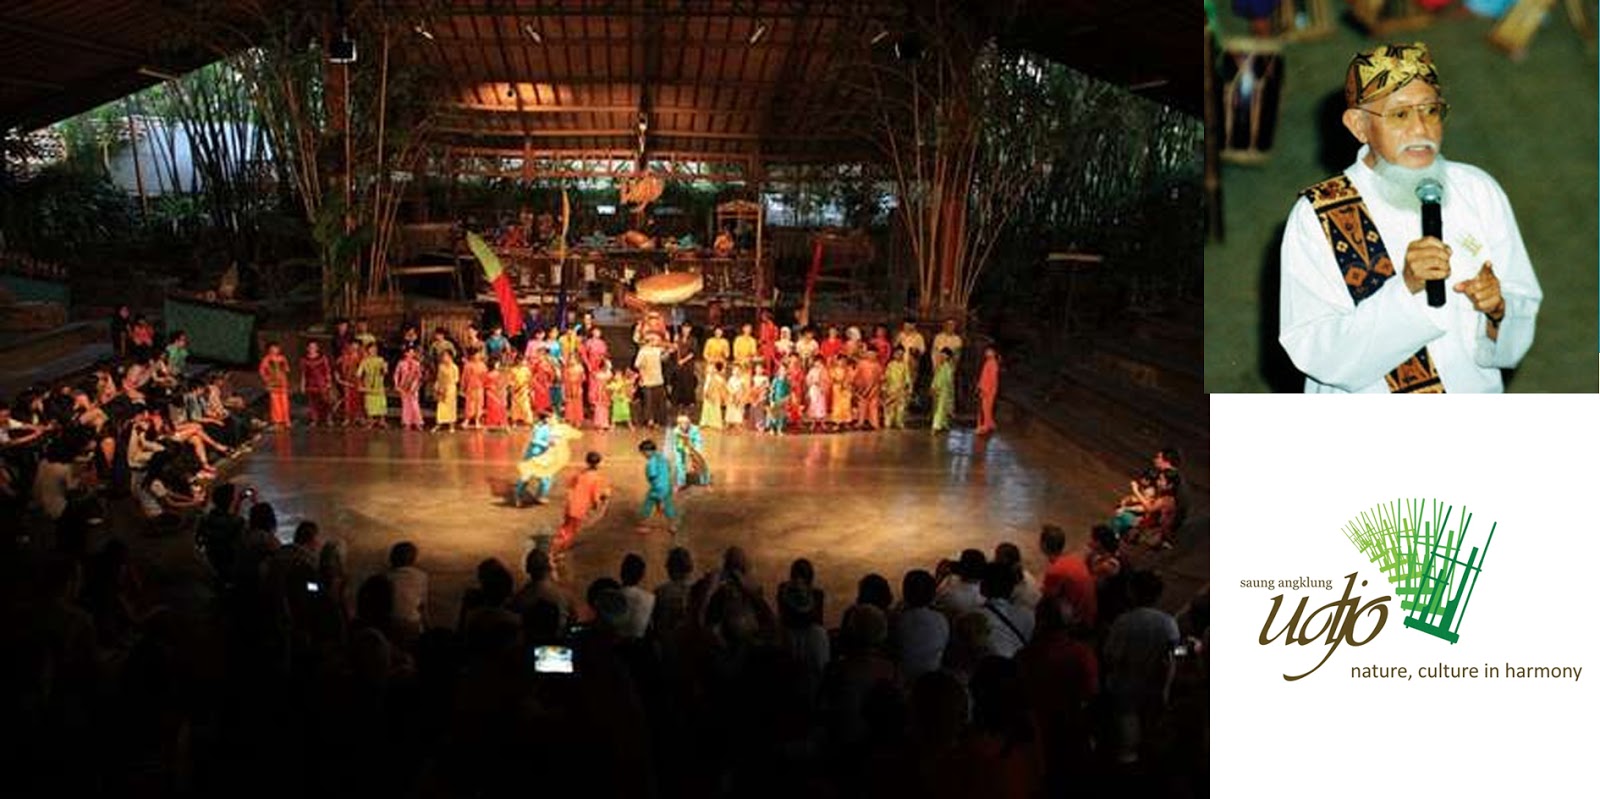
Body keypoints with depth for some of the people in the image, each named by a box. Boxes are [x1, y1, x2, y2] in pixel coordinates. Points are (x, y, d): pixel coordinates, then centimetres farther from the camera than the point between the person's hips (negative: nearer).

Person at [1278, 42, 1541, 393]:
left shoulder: (1478, 192, 5)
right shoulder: (1316, 216, -6)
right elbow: (1318, 356, -13)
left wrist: (1496, 310, -11)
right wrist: (1405, 288, -20)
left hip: (1474, 391, 3)